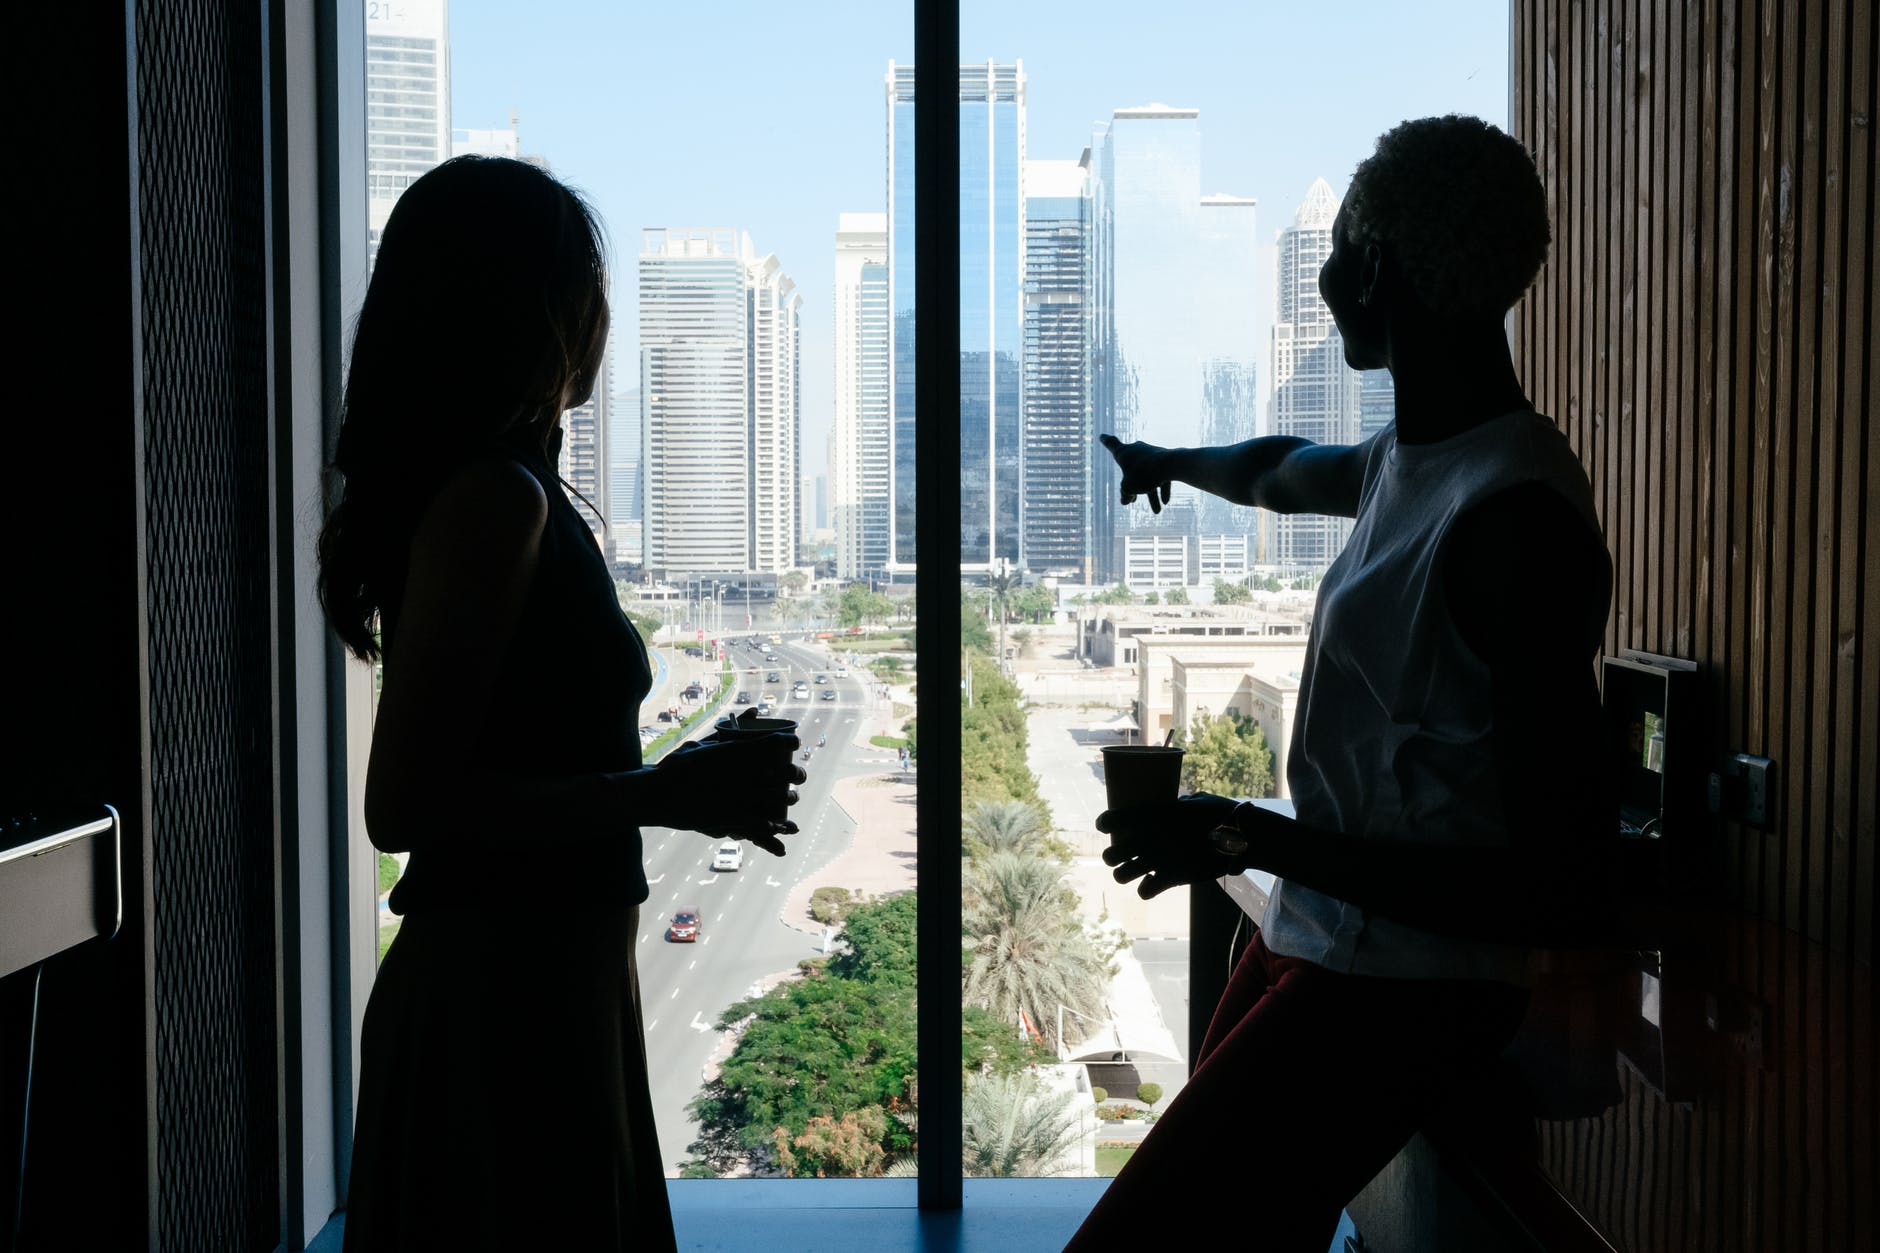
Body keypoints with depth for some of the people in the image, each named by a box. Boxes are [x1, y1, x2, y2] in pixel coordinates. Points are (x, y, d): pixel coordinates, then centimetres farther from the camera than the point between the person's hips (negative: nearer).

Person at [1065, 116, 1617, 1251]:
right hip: (1312, 945, 9)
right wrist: (1171, 462, 56)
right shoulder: (1413, 460, 8)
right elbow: (1287, 469, 36)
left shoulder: (1514, 514, -21)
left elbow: (1569, 893, -24)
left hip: (1397, 996, -9)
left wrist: (1250, 838, -22)